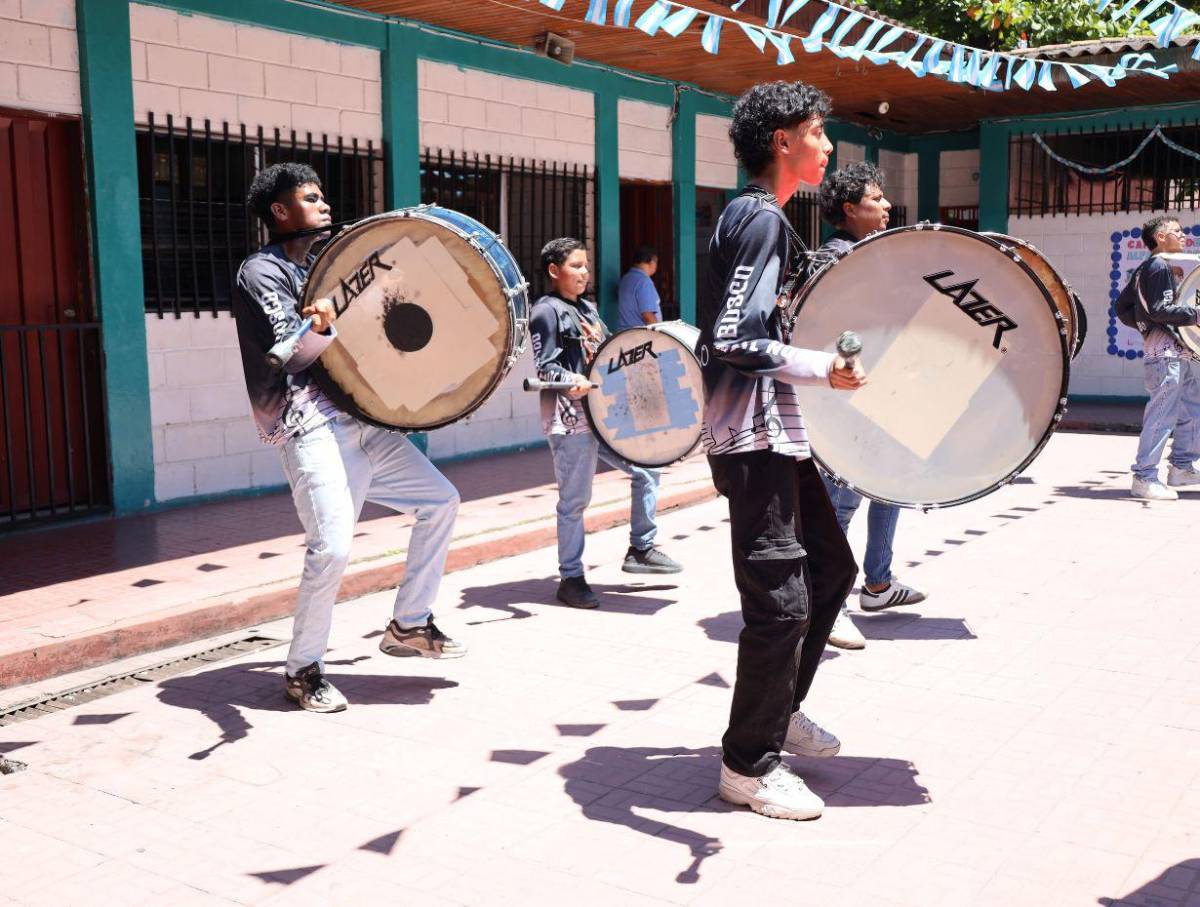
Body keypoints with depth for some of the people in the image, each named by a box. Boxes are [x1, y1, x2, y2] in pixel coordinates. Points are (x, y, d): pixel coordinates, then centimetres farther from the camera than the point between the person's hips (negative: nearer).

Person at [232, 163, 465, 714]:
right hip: (309, 427, -9)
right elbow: (291, 354, -17)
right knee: (332, 547, -19)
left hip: (361, 419, 9)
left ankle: (408, 626, 18)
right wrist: (319, 327, -36)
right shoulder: (261, 272, -2)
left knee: (440, 501, 6)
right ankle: (303, 670, 1)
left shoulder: (320, 266, 23)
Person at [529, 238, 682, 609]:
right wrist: (573, 381, -30)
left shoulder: (587, 308, 19)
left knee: (646, 471, 9)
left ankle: (641, 549, 21)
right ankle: (570, 578, 7)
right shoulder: (546, 311, -7)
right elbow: (543, 367, -15)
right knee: (575, 501, -4)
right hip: (570, 419, -9)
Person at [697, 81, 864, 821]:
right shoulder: (762, 217, -15)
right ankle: (749, 765, 7)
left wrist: (820, 358, 19)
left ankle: (780, 710, 33)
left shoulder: (761, 217, 17)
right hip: (753, 434, -11)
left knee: (831, 567, 19)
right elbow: (732, 338, -24)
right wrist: (822, 368, -24)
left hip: (778, 428, 11)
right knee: (781, 600, -7)